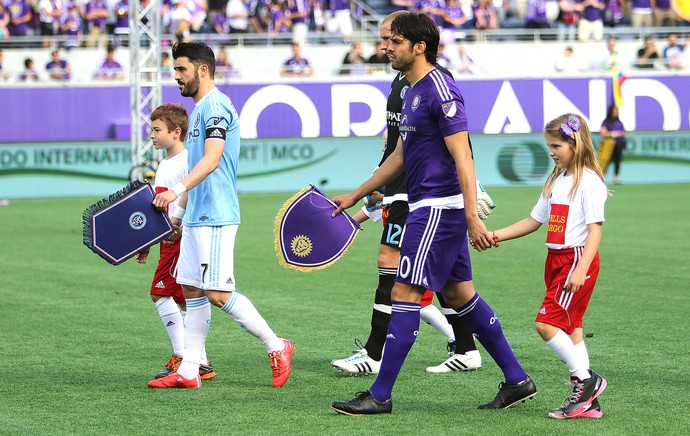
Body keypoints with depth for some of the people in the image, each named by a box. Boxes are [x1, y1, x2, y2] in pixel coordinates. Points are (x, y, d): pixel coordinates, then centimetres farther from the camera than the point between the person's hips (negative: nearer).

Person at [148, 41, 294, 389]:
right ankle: (188, 371, 8)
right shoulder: (199, 109, 19)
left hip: (215, 218, -10)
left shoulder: (215, 105, -13)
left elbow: (212, 159, -26)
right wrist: (180, 213, 26)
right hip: (197, 217, 10)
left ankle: (276, 347, 0)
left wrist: (177, 190, -37)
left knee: (217, 294, -11)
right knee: (192, 291, 7)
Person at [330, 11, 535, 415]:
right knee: (459, 294, 13)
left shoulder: (440, 91, -15)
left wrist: (473, 219, -24)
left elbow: (463, 157, -20)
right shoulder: (412, 91, 15)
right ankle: (517, 380, 17)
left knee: (405, 294, -8)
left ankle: (380, 395, -4)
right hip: (429, 206, 10)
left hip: (439, 207, -10)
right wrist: (355, 196, 27)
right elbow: (400, 156, 25)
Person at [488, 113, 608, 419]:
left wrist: (581, 270, -25)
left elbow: (595, 229, -17)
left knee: (547, 323, -16)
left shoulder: (589, 182, -11)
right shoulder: (556, 180, 16)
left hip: (578, 259, -9)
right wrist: (498, 235, 12)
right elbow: (535, 220, 21)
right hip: (556, 259, 9)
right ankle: (587, 401, 9)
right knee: (568, 326, 7)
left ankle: (586, 380, -6)